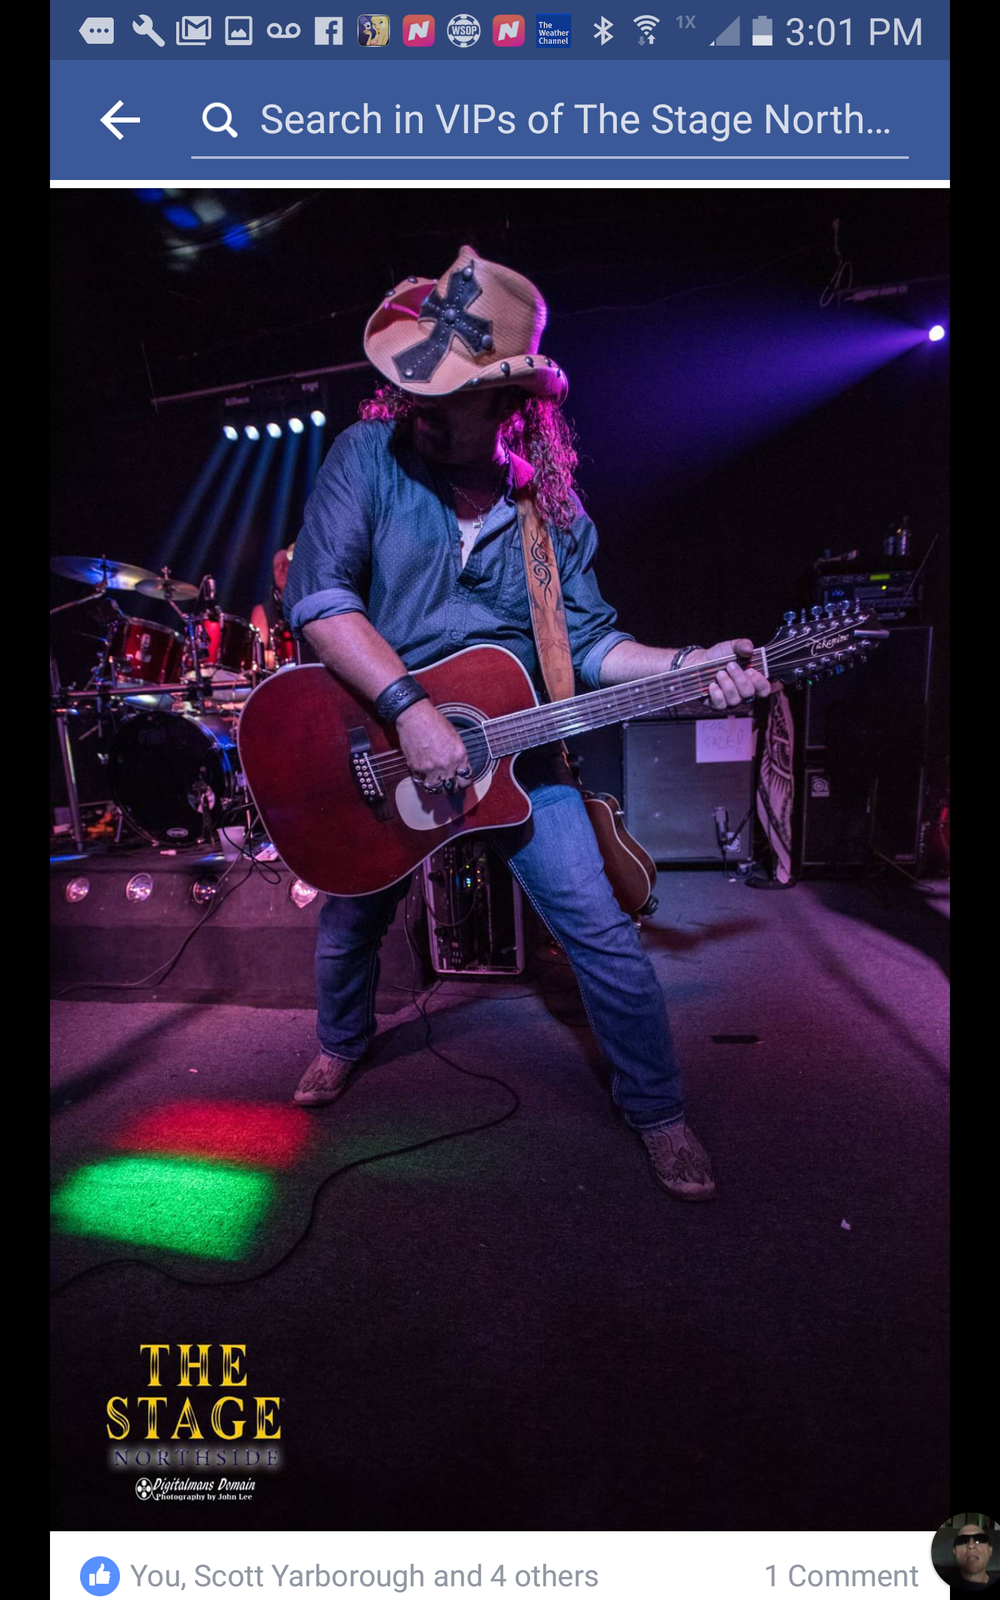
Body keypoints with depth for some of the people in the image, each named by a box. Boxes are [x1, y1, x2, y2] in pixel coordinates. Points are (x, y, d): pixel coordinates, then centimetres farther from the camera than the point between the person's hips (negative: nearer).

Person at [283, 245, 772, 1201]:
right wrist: (410, 709, -31)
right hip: (373, 741, 0)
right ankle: (341, 1040, 51)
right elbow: (318, 595, -21)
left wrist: (685, 666, -17)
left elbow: (584, 638, 0)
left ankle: (656, 1112, 19)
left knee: (604, 934, -5)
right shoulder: (370, 456, -10)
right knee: (348, 925, 17)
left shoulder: (549, 505, -2)